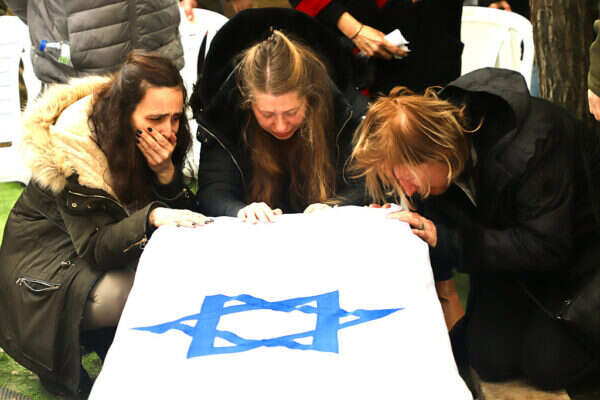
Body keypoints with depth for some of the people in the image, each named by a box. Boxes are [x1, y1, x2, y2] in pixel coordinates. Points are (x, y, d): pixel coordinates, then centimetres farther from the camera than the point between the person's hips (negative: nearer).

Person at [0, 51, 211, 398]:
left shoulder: (165, 137, -9)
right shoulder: (73, 144, -27)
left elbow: (181, 214, -7)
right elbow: (94, 247, -27)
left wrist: (166, 171, -27)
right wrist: (150, 218, -45)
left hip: (120, 249, 7)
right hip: (49, 259, -7)